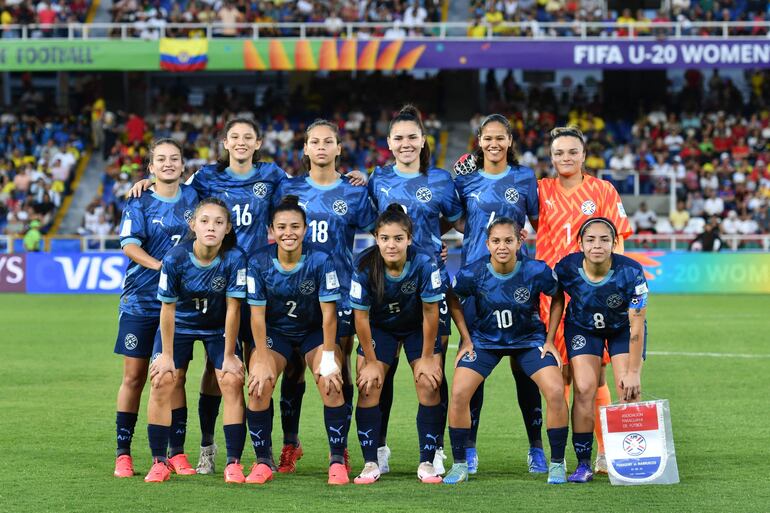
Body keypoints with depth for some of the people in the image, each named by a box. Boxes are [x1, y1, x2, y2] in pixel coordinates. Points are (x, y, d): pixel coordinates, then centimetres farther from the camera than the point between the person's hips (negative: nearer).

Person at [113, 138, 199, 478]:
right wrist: (161, 266, -29)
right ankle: (123, 453, 8)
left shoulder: (193, 197, 6)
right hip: (139, 300, -2)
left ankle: (176, 453, 7)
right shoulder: (139, 204, -2)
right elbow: (129, 245, -14)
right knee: (134, 377, 1)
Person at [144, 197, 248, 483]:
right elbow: (168, 308, -15)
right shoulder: (175, 259, -26)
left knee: (232, 381, -15)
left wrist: (229, 356, -13)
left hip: (219, 328, 0)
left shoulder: (234, 259, -26)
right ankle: (159, 462, -3)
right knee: (163, 380, -13)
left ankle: (233, 463, -7)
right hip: (180, 325, 0)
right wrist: (167, 355, -10)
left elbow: (233, 308, -18)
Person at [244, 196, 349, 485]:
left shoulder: (320, 261, -21)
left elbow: (328, 314, -17)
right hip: (274, 332, 1)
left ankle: (337, 461, -11)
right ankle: (263, 462, -5)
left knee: (331, 383, -23)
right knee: (259, 386, -19)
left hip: (315, 331, -1)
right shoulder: (259, 262, -17)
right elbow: (257, 314, -13)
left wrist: (328, 357, -19)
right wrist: (262, 361, -16)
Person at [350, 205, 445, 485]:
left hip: (418, 327, -1)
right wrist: (371, 362, -11)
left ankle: (427, 464, -4)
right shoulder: (365, 266, -28)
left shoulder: (424, 263, -31)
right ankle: (370, 464, -2)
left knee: (429, 384, -13)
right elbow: (361, 316, -17)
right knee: (368, 385, -10)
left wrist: (427, 358, -13)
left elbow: (430, 312, -20)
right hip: (379, 326, 1)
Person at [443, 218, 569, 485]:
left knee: (555, 392, -19)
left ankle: (557, 464, -1)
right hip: (484, 339, 1)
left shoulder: (537, 271, -23)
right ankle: (459, 465, 1)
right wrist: (466, 340, -3)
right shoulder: (473, 273, -21)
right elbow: (454, 301, 0)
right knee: (458, 393, -17)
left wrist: (550, 340, -4)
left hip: (529, 338, -1)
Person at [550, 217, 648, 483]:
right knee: (584, 389, -12)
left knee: (629, 391, -13)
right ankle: (583, 464, -5)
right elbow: (557, 299, -3)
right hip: (583, 328, 1)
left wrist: (633, 372, -24)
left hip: (623, 329, -1)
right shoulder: (567, 268, -28)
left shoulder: (630, 272, -33)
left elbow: (637, 326, -27)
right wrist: (549, 339, -4)